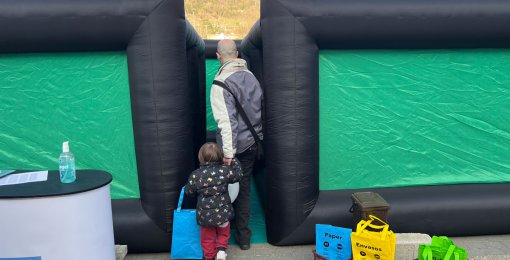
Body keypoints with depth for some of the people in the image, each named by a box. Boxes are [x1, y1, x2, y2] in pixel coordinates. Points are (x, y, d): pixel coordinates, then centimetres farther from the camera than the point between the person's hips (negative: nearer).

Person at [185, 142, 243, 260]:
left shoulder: (195, 175, -14)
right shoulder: (225, 170, -14)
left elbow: (188, 191, 0)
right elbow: (238, 175, 4)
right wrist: (234, 161, 16)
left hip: (205, 214, 0)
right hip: (222, 212, 1)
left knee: (207, 237, 22)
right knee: (223, 233, 28)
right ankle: (221, 249, 12)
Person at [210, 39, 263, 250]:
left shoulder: (221, 82, -17)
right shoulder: (250, 76, 4)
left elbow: (226, 120, -24)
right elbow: (260, 109, 10)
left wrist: (228, 152, -24)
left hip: (236, 146, -6)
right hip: (253, 143, 6)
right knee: (244, 187, 14)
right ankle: (243, 235, 23)